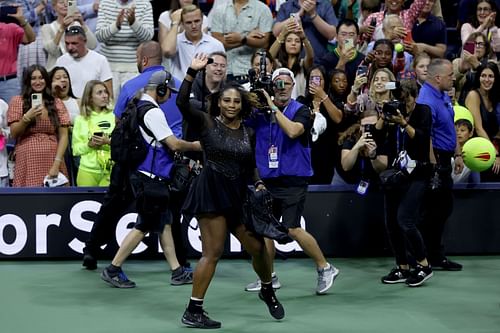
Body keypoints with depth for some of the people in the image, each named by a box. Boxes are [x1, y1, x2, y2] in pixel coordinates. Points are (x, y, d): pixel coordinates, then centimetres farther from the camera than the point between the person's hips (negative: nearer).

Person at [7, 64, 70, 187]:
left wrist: (57, 163, -7)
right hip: (28, 162, -1)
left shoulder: (57, 103, 10)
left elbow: (63, 136, 4)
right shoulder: (17, 101, 7)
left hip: (52, 161, 1)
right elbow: (14, 134, 3)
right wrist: (27, 117, -13)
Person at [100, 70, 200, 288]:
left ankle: (177, 272, 16)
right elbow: (174, 144, -17)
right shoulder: (153, 112, -17)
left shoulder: (138, 107, 12)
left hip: (151, 177, 10)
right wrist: (195, 146, 0)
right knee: (144, 226, -3)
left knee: (164, 223, 12)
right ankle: (113, 270, 1)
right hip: (150, 177, -10)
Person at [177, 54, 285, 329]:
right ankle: (192, 312, -3)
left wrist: (259, 184, -1)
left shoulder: (248, 133, 10)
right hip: (212, 192, -5)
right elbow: (182, 103, -19)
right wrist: (192, 72, -23)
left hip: (238, 194, 5)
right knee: (212, 252, -9)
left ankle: (267, 291, 37)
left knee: (257, 246, 8)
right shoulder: (207, 123, -4)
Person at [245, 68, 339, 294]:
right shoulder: (261, 111, 8)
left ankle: (325, 268, 5)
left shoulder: (301, 111, -4)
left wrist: (273, 107, -18)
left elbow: (293, 131, -23)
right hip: (268, 180, 5)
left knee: (293, 229, -11)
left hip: (293, 180, -5)